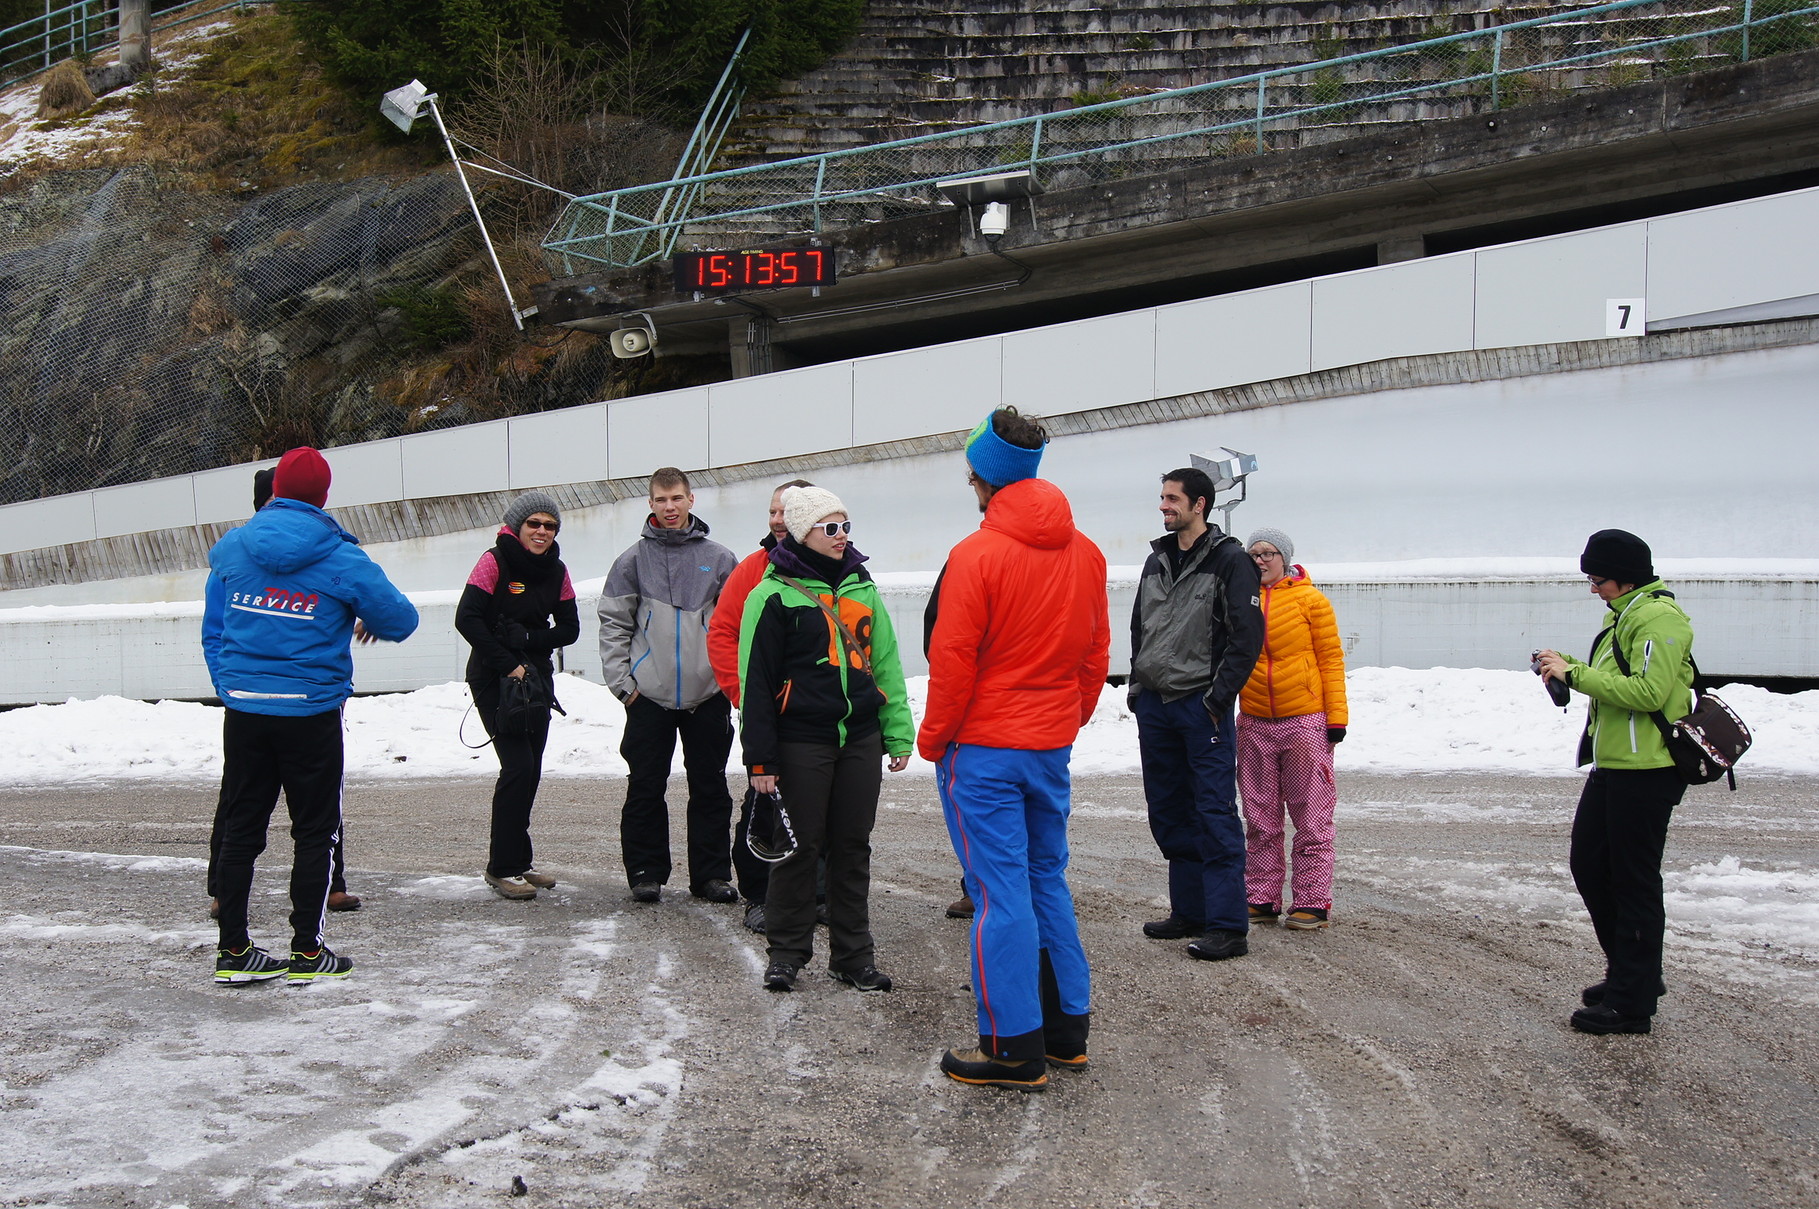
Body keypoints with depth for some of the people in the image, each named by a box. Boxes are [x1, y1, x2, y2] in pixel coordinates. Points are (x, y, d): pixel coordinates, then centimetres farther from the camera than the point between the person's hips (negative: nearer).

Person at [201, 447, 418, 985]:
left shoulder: (230, 551, 3)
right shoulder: (343, 561, -9)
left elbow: (212, 634, 10)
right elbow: (401, 620, 0)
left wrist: (230, 689, 15)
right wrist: (367, 623, 21)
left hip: (243, 712, 4)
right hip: (311, 713, -4)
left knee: (240, 828, 12)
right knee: (315, 833, 7)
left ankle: (233, 950, 16)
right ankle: (306, 952, 10)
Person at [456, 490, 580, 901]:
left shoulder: (556, 570, 6)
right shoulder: (495, 562, -11)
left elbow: (569, 628, 5)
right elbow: (467, 619, -19)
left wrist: (529, 640, -13)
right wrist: (506, 664, -20)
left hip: (536, 677, 6)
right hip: (493, 679, -6)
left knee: (531, 770, 6)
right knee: (518, 766, -13)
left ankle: (518, 862, 17)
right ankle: (502, 867, -5)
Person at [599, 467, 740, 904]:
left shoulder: (719, 559, 5)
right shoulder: (634, 560, 4)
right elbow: (613, 623, 5)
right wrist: (621, 680, -3)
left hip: (708, 696, 1)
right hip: (650, 696, 0)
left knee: (710, 787, 5)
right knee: (645, 788, 2)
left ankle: (711, 873, 13)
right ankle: (646, 872, 12)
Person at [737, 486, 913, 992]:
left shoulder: (862, 589, 11)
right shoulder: (774, 595, -5)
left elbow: (886, 666, 16)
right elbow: (756, 680, -6)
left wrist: (898, 734, 10)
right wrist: (760, 758, -9)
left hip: (860, 739, 5)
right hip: (801, 743, -5)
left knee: (853, 846, 9)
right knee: (800, 847, 1)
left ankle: (852, 955, 18)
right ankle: (786, 951, 14)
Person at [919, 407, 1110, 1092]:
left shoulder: (977, 555, -16)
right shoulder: (1085, 553, 4)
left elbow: (952, 662, -15)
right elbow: (1096, 655, 10)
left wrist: (932, 739, -3)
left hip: (982, 748, -6)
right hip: (1051, 748, 6)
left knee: (1000, 891, -2)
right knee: (1047, 881, 16)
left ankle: (1014, 1049, 2)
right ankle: (1068, 1029, 21)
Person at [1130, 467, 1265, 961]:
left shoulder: (1228, 559, -6)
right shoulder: (1157, 560, 15)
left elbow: (1248, 634, -10)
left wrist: (1219, 697, -14)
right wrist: (1138, 685, 12)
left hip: (1201, 705, -7)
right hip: (1154, 705, 8)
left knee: (1214, 813, -9)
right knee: (1169, 812, 11)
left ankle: (1227, 925, -10)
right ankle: (1189, 911, 21)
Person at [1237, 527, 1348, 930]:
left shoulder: (1310, 599, -1)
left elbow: (1331, 659, -2)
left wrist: (1336, 716, -7)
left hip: (1304, 722, -4)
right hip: (1254, 725, 4)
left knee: (1311, 818, 0)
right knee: (1260, 820, 9)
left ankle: (1312, 903, 6)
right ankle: (1261, 900, 16)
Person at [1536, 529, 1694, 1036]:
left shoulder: (1659, 618, -16)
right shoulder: (1624, 614, 16)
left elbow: (1648, 691, -25)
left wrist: (1576, 674, -22)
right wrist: (1569, 670, 1)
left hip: (1646, 771, -10)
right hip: (1613, 766, 10)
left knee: (1635, 882, -4)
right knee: (1589, 867, 16)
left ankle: (1633, 1002, 4)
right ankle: (1630, 972, 29)